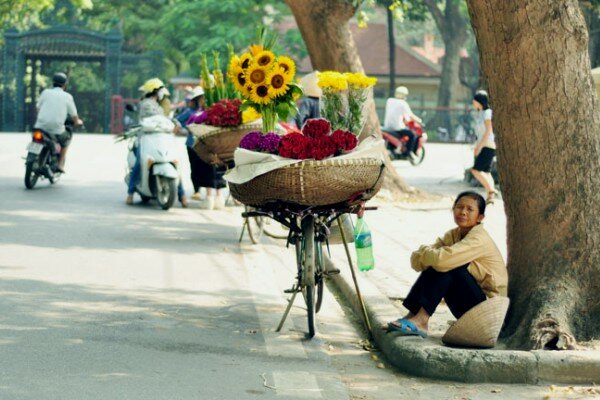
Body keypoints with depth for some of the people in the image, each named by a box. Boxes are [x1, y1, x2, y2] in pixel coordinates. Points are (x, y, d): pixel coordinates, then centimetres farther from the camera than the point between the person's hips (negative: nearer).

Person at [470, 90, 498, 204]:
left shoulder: (487, 113, -12)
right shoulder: (482, 113, 15)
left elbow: (488, 131, -19)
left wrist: (479, 146, -19)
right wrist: (477, 146, 17)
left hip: (488, 147, -10)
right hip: (484, 147, 10)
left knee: (476, 170, -16)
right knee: (485, 172, 8)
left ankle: (491, 190, -13)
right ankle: (490, 196, 6)